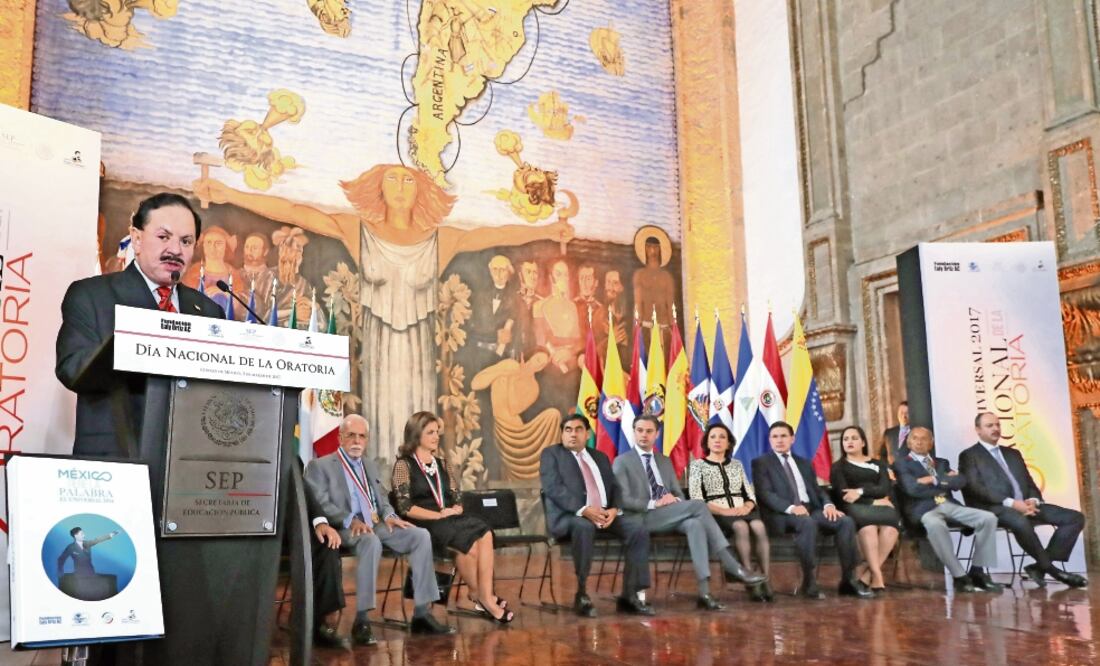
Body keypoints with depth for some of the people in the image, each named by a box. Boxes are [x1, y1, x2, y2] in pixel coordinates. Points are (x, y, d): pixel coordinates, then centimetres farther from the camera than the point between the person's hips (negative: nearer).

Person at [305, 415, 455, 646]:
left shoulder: (369, 465, 24)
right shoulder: (320, 466, 2)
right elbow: (320, 504, -10)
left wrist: (388, 515, 1)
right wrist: (350, 520, -24)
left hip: (376, 525, 7)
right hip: (345, 530, -7)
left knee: (421, 535, -15)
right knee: (371, 541, -40)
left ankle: (422, 614, -15)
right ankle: (362, 620, -33)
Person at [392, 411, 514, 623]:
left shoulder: (440, 464, 20)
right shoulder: (404, 465, 1)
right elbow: (405, 507, -9)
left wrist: (455, 509, -5)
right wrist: (438, 515, -16)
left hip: (450, 520, 5)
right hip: (423, 525, -5)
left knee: (484, 534, -28)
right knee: (469, 543, -31)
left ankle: (485, 597, -30)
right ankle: (478, 595, -10)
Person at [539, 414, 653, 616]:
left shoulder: (600, 457, 24)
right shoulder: (551, 454, 7)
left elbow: (615, 487, 14)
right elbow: (554, 488, -9)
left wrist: (614, 509, -9)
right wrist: (584, 510, -22)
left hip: (605, 514, 5)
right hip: (568, 515, -5)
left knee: (637, 528, -19)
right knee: (584, 527, -38)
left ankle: (630, 595, -16)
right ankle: (582, 595, -25)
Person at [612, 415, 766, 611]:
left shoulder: (665, 461, 23)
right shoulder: (622, 462, 5)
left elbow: (680, 495, 19)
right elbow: (623, 499, -7)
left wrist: (674, 499, -7)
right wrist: (653, 503, -19)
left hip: (670, 516, 5)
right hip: (643, 518, -5)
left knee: (695, 524, -31)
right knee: (697, 504, -27)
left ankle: (704, 591, -37)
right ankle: (732, 567, -28)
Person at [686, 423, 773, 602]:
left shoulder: (737, 464, 22)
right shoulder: (697, 465, 8)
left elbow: (751, 496, 16)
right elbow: (696, 500, -4)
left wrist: (746, 507, -8)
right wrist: (723, 510, -16)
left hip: (742, 512, 4)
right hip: (716, 515, -4)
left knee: (759, 526, -32)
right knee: (741, 527, -37)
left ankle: (765, 581, -36)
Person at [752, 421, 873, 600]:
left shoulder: (804, 463, 26)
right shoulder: (761, 463, 8)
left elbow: (817, 490, 18)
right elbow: (765, 494, -6)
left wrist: (828, 505, -6)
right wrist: (791, 507, -22)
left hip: (811, 509, 6)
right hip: (783, 514, -6)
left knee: (846, 521, -20)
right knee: (807, 523, -38)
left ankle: (849, 580, -15)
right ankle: (810, 582, -30)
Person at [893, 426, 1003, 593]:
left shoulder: (941, 462, 25)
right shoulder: (901, 463, 9)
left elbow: (960, 482, 7)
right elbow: (913, 489, -9)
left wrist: (934, 480, -6)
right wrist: (945, 481, 2)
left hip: (949, 504, 6)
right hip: (924, 508, -6)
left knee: (988, 518, -17)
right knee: (935, 525, -41)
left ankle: (977, 571, -10)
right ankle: (960, 576, -31)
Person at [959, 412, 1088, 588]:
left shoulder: (1013, 453, 26)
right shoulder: (969, 456, 4)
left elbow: (1029, 483, 21)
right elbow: (975, 489, -9)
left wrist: (1033, 500, -5)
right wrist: (1011, 502, -20)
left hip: (1026, 505, 7)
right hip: (994, 508, -7)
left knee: (1075, 518, -9)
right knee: (1020, 522, -40)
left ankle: (1041, 565, -14)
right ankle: (1050, 567, -21)